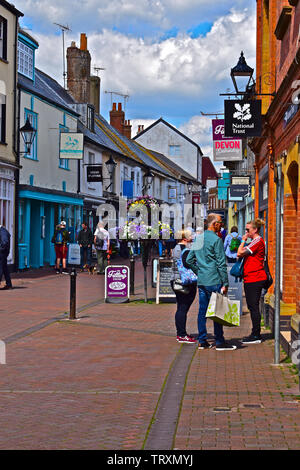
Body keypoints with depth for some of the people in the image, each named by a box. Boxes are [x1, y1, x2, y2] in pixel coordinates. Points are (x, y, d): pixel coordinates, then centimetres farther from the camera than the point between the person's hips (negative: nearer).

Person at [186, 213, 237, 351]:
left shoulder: (198, 239, 12)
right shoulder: (216, 239, -11)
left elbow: (189, 260, 15)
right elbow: (221, 263, -14)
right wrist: (225, 283, -11)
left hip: (201, 281, 7)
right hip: (214, 281, -7)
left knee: (202, 311, 9)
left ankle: (202, 341, 12)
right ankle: (219, 342, 1)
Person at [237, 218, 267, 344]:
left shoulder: (258, 241, -13)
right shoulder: (255, 242, 20)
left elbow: (240, 253, -15)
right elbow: (240, 254, 23)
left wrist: (243, 241, -5)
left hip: (255, 278, -10)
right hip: (251, 279, 10)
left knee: (254, 307, -8)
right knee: (252, 306, 13)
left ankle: (256, 336, -6)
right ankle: (256, 334, 19)